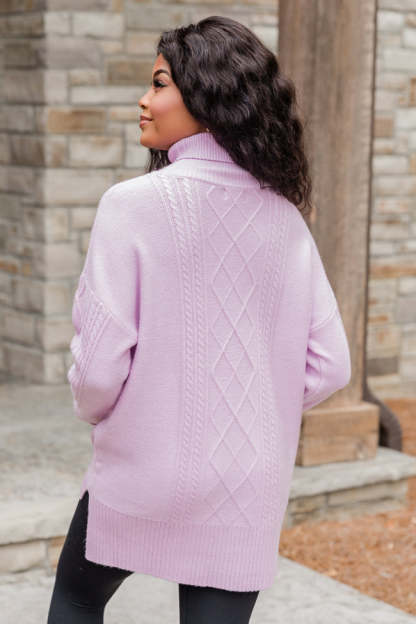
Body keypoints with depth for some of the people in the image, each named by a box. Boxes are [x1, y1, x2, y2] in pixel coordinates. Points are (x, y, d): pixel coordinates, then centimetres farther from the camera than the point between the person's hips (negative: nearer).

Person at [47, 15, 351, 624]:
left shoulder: (134, 203, -14)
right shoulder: (284, 216, -1)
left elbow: (99, 362, -15)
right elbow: (328, 365, 1)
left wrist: (95, 412, 5)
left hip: (142, 478, -3)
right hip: (247, 493, 3)